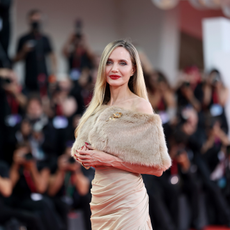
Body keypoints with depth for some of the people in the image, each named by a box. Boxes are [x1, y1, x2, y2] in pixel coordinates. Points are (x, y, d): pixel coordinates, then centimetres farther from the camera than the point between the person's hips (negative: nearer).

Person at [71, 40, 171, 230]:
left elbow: (157, 167, -14)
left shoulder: (139, 107, -10)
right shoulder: (99, 107, 9)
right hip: (99, 198, 6)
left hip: (126, 199, -6)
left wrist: (107, 159, -18)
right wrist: (82, 154, 0)